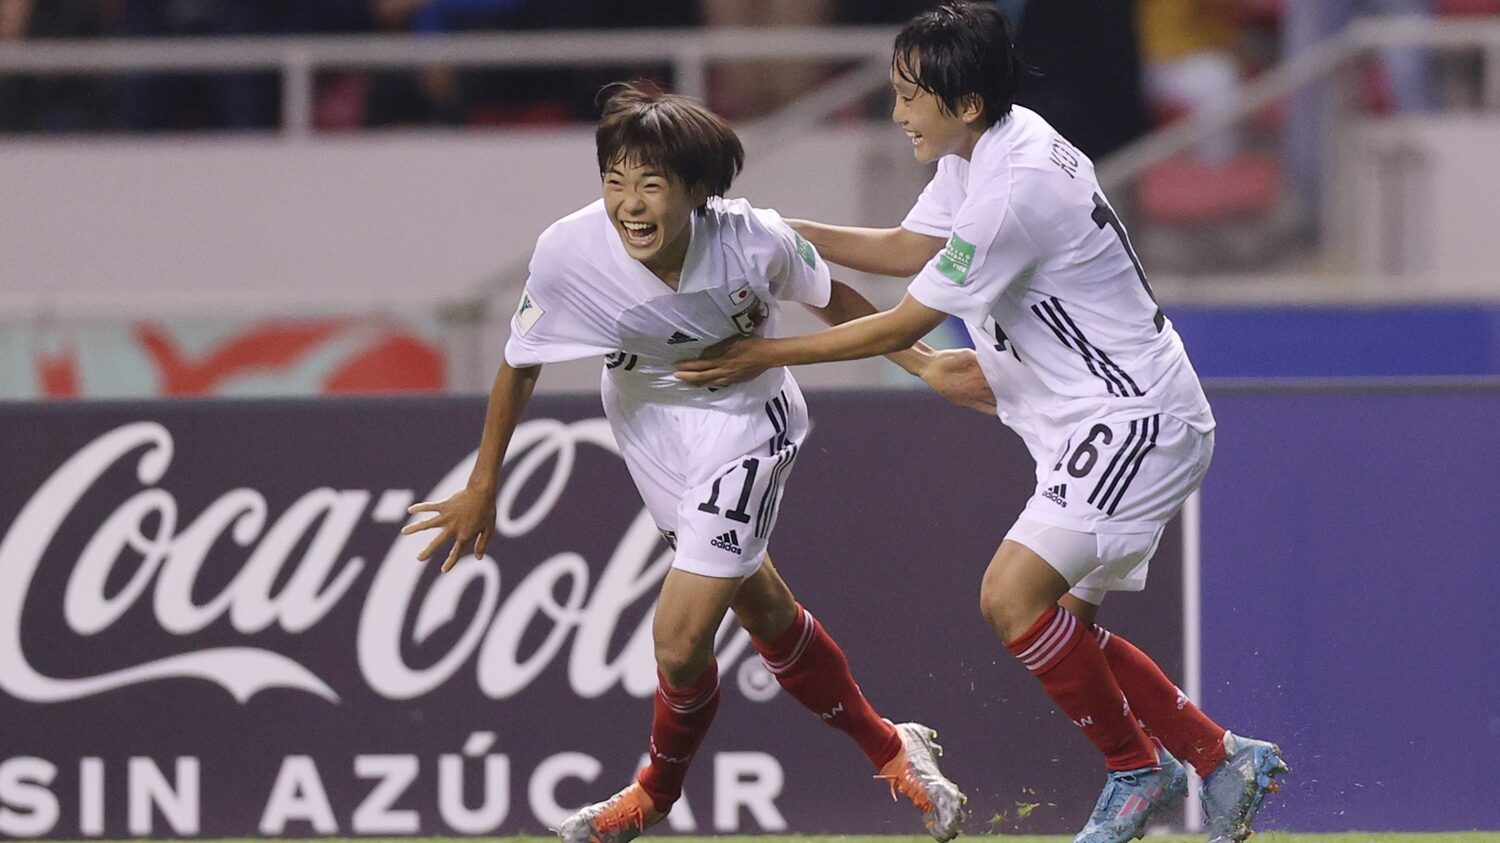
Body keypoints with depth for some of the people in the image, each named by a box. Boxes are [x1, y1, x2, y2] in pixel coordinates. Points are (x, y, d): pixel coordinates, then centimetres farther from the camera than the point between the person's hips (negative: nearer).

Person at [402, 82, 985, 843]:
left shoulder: (756, 244, -30)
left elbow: (828, 299, -5)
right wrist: (482, 486, -1)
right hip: (649, 430, 3)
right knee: (765, 614, 18)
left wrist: (924, 365, -4)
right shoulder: (569, 252, -27)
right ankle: (888, 751, 42)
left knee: (680, 644, -10)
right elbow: (520, 363, -8)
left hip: (742, 424, -3)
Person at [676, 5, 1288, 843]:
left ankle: (1135, 767, -3)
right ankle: (1225, 760, 20)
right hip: (1101, 427, 11)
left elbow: (901, 328, -19)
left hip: (1136, 423, -11)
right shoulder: (986, 149, 6)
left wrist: (765, 356, -11)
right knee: (1063, 628, 12)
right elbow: (910, 248, 22)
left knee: (1014, 596, -19)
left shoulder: (1012, 191, -25)